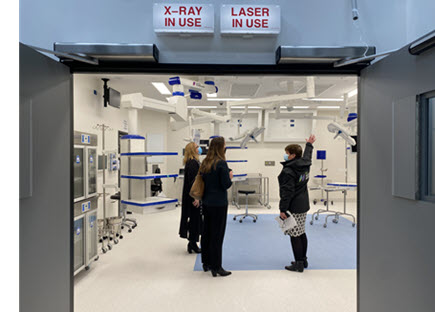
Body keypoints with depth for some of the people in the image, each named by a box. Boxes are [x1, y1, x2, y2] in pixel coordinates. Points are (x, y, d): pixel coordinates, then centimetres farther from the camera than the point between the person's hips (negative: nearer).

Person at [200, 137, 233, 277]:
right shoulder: (221, 163, -15)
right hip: (219, 203, -7)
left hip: (206, 202, 7)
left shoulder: (205, 163, 7)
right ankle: (216, 267, 9)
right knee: (217, 234, 1)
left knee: (206, 232, 15)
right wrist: (230, 177, 2)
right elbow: (226, 185, -15)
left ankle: (206, 263, 27)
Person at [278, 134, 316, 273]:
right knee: (302, 233, 17)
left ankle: (299, 264, 7)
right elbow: (307, 156, 30)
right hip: (304, 205, 9)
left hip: (294, 208, -9)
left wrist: (282, 209, -17)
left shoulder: (288, 171, -19)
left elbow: (287, 192, -21)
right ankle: (303, 260, 28)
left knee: (295, 235, -1)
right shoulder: (305, 165, 6)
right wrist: (309, 144, 48)